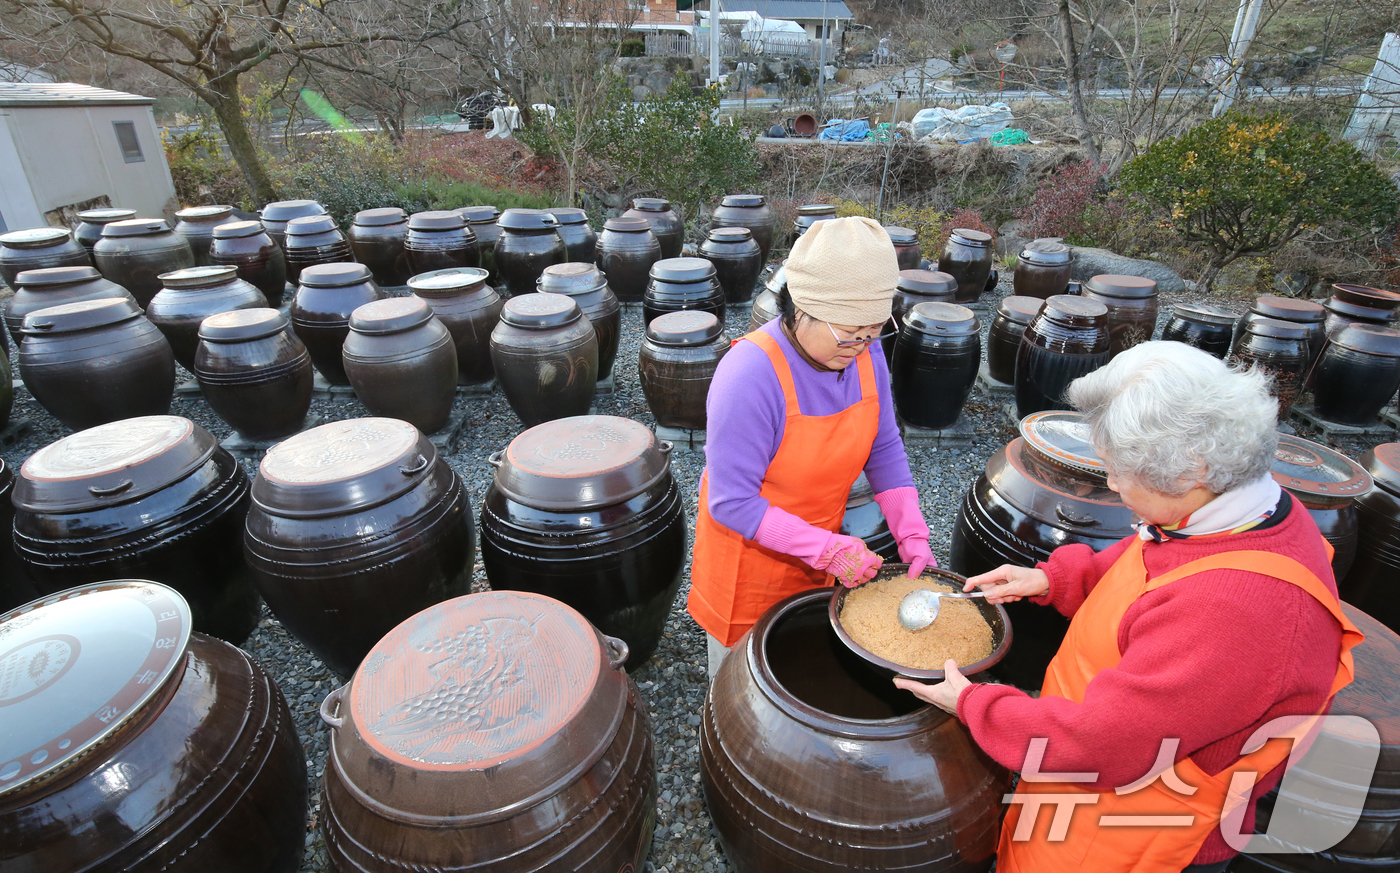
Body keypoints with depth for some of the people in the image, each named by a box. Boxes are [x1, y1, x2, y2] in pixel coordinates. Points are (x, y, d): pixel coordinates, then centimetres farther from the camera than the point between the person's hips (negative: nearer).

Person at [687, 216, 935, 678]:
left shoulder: (863, 354, -12)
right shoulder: (750, 375, -33)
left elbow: (884, 450, 0)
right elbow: (732, 503, -29)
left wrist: (912, 534, -10)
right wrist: (827, 549, -31)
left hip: (819, 552, 6)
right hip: (749, 562, -5)